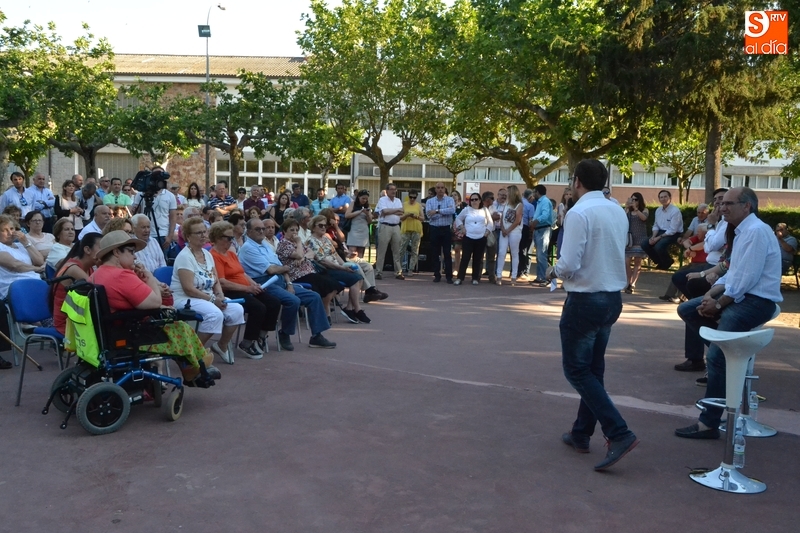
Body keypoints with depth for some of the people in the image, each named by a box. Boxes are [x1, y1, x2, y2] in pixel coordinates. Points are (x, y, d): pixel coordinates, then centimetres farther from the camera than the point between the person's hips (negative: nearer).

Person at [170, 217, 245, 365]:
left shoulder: (207, 254, 10)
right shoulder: (184, 256, -15)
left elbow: (216, 281, 12)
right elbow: (189, 289, -21)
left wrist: (220, 296, -8)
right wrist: (213, 299, -20)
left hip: (208, 299, 8)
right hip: (186, 299, -8)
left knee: (237, 310, -12)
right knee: (215, 314, -33)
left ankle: (222, 346, 9)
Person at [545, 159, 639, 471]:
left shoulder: (579, 213, -17)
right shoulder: (618, 211, 7)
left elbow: (569, 265, -22)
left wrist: (554, 272, 0)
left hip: (585, 300, -8)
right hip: (613, 297, 8)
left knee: (577, 370, 3)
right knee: (593, 368, 18)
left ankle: (619, 434, -6)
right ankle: (581, 434, 28)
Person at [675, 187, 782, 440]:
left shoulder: (755, 231, -18)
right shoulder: (742, 231, 14)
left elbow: (745, 280, -22)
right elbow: (732, 274, 17)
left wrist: (717, 305, -12)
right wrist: (710, 295, 0)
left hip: (755, 302, -10)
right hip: (737, 296, 10)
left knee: (716, 357, -19)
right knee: (687, 310, 9)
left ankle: (709, 423, -12)